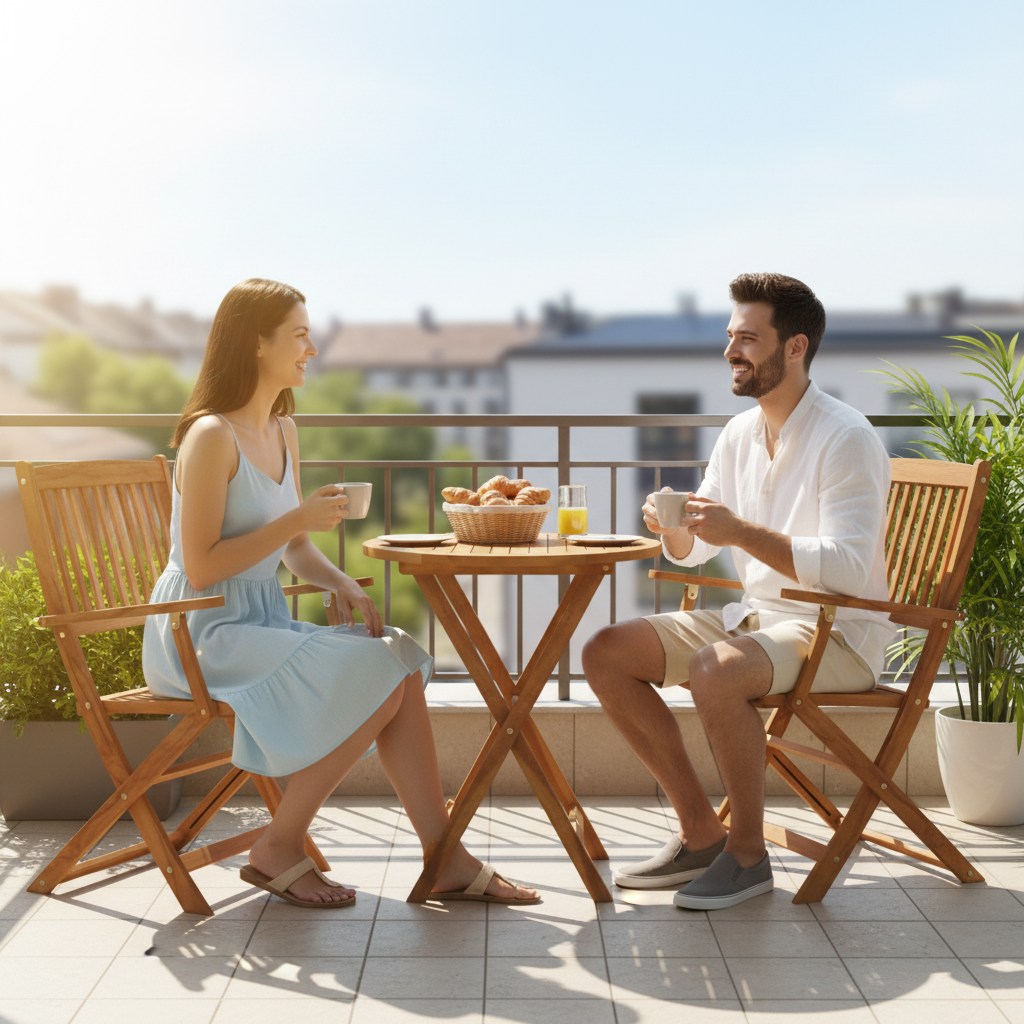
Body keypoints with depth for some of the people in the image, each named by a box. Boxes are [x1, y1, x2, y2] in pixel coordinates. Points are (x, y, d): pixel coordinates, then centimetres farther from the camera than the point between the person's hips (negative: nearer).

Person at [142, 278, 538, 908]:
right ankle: (279, 849, -9)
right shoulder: (211, 437, -14)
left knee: (399, 658, -10)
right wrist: (297, 518, -20)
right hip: (201, 637, -8)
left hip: (261, 623, 8)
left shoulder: (283, 431, 13)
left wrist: (344, 584, -3)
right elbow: (201, 569, -19)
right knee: (373, 675, -22)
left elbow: (297, 550, 17)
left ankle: (447, 861, -10)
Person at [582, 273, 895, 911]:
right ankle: (701, 832, 0)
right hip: (755, 617, 8)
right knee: (606, 653, -6)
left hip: (837, 632, -8)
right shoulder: (740, 434, 10)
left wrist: (743, 533, -29)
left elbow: (849, 568, -24)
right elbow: (693, 552, 15)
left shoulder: (847, 439, -14)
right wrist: (674, 528, -8)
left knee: (715, 671, -37)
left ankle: (748, 852, -13)